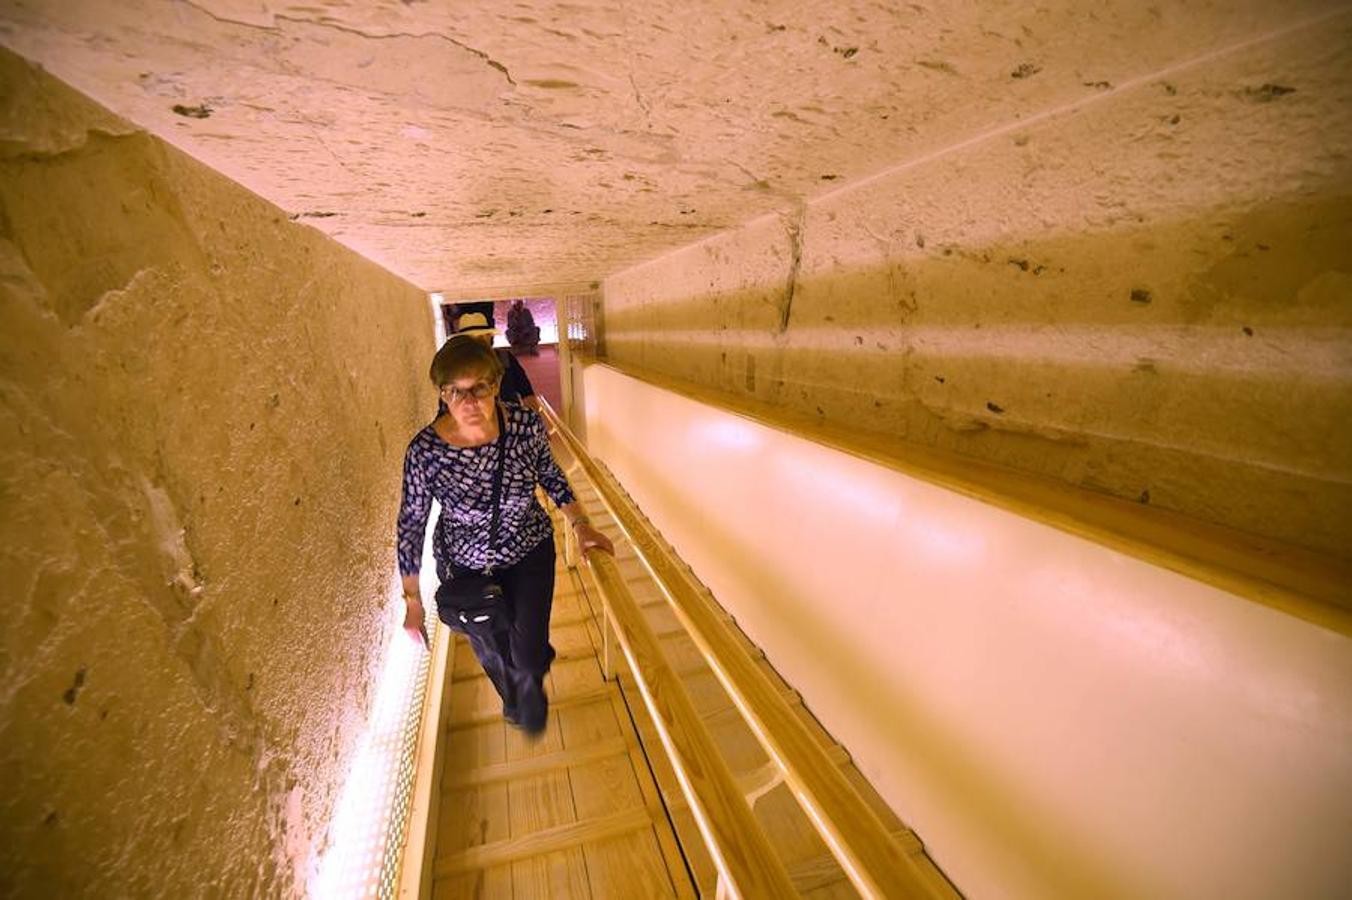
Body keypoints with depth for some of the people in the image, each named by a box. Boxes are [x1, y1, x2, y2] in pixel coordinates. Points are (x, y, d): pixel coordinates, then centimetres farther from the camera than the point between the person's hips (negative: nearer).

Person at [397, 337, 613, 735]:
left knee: (529, 655, 6)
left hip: (530, 552, 0)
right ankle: (513, 700, 61)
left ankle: (531, 685, 48)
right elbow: (411, 525, -13)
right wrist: (413, 602, -7)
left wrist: (580, 524, -7)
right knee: (493, 654, 22)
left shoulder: (527, 424, -23)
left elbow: (550, 475, -3)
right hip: (466, 566, 0)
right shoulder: (424, 451, -27)